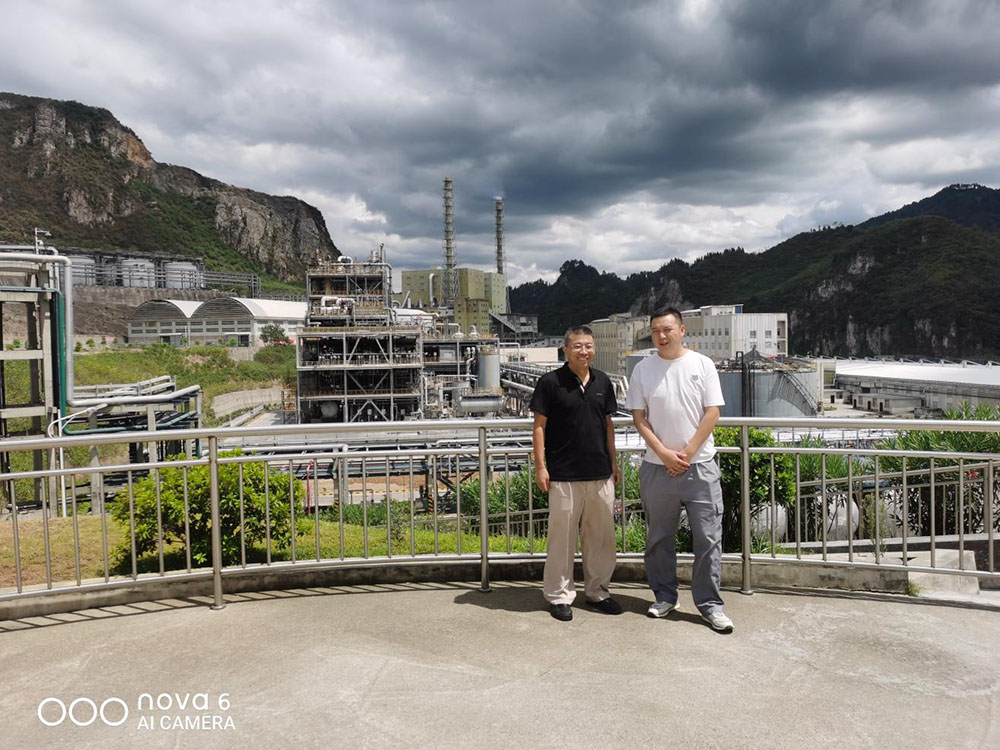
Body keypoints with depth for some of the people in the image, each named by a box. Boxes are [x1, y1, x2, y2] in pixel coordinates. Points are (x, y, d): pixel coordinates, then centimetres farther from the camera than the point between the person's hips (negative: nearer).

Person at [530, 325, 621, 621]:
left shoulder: (602, 381, 8)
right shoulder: (550, 382, -6)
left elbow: (608, 424, 15)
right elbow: (539, 426, -5)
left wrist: (613, 462, 13)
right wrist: (540, 466, -10)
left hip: (600, 474, 5)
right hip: (564, 475, -5)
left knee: (601, 535, 12)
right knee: (562, 536, 3)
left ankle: (597, 591, 27)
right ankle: (558, 595, 17)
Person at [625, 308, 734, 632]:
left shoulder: (702, 364, -1)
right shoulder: (643, 369, 2)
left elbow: (712, 413, -3)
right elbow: (639, 418, 1)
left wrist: (687, 453, -10)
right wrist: (665, 453, -9)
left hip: (700, 464, -1)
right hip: (657, 467, 1)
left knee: (709, 538, 1)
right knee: (659, 537, 11)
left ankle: (709, 604, 13)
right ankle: (664, 596, 26)